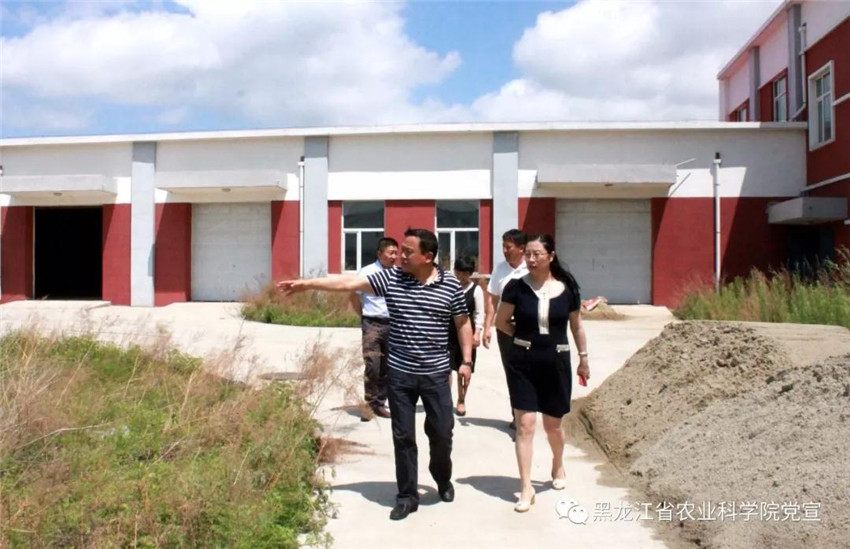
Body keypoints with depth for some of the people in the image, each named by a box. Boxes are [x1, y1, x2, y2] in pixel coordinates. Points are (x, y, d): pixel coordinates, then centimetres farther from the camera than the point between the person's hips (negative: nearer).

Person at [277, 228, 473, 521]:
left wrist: (466, 360, 0)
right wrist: (306, 283, -15)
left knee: (442, 432, 9)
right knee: (403, 437, 7)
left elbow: (463, 322, 6)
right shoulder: (391, 278, -4)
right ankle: (407, 496, 22)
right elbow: (349, 282, -9)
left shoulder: (450, 285, -4)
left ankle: (443, 480, 38)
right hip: (399, 373, 1)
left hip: (436, 373, 0)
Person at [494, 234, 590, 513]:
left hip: (556, 362, 1)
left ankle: (558, 466, 44)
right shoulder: (516, 287, -6)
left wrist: (583, 358, 13)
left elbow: (577, 326, 9)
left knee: (552, 424, 14)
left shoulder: (567, 288, -2)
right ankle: (526, 488, 6)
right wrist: (524, 336, 0)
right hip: (522, 362, -1)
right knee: (525, 424, -3)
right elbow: (501, 322, 3)